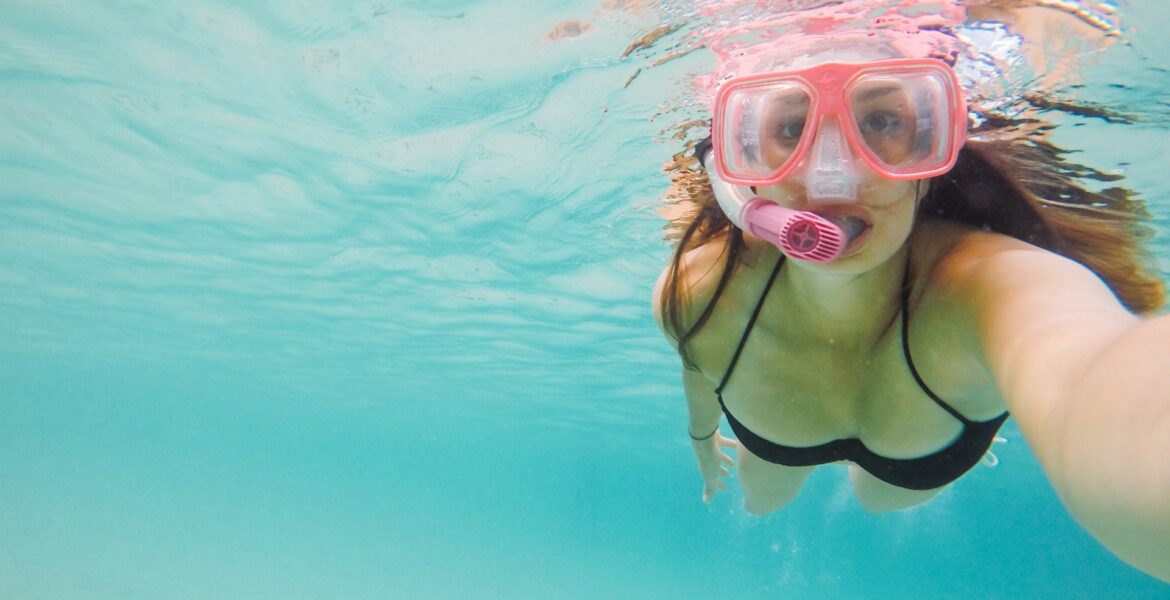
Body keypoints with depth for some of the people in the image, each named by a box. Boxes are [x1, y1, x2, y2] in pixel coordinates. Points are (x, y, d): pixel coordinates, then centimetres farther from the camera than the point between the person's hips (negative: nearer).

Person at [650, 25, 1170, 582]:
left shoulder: (995, 283, -48)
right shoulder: (694, 296, -37)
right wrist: (702, 436, 9)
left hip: (934, 458, 0)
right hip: (771, 440, 1)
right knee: (761, 501, 32)